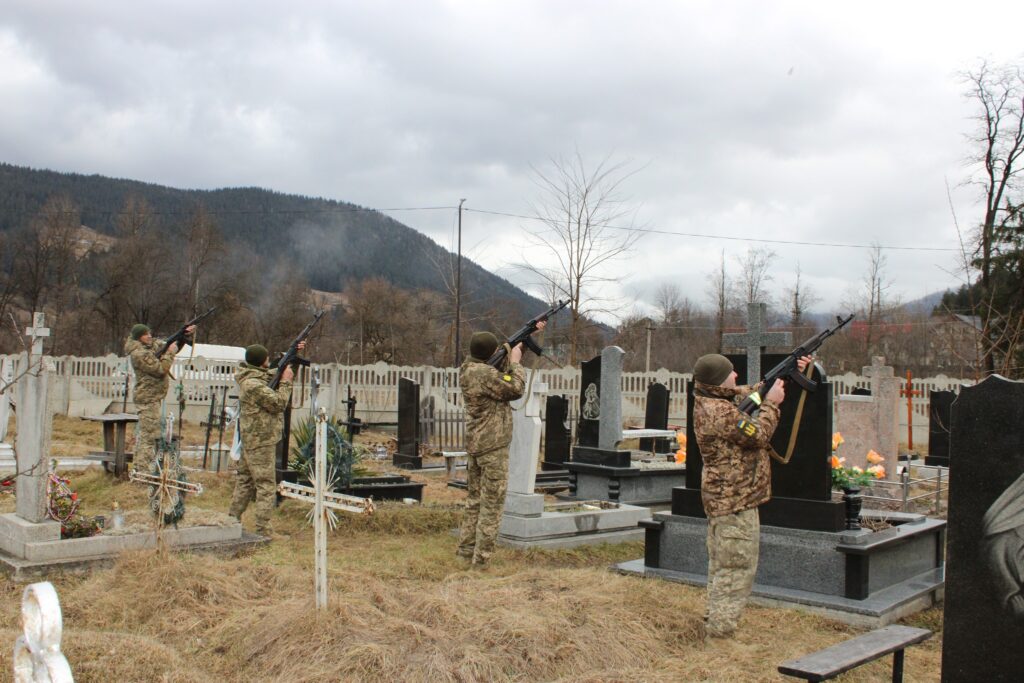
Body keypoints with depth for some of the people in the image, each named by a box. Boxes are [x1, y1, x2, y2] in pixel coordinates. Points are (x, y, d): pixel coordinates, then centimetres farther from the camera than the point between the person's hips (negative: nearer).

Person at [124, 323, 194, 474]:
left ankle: (138, 466, 24)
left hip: (151, 396, 10)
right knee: (149, 434, -9)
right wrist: (169, 353, -11)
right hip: (148, 398, -10)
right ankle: (143, 470, -8)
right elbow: (161, 370, -20)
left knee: (144, 433, 16)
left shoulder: (151, 345, 9)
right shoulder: (139, 354, -18)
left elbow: (168, 345, 19)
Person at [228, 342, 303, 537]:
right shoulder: (253, 385, -20)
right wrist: (286, 382, -9)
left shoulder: (258, 376, 9)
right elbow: (279, 403, -18)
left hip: (250, 440, 10)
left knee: (245, 481, 16)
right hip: (261, 441, -10)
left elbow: (276, 372, 24)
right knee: (266, 486, -7)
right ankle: (263, 531, -7)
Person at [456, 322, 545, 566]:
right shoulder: (485, 374, -20)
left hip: (474, 445, 9)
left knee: (474, 498, 16)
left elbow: (510, 352, 20)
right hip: (493, 446, -9)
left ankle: (466, 548, 21)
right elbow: (515, 389, -15)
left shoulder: (468, 368, 9)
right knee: (492, 502, -2)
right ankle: (481, 557, -1)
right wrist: (515, 362, -4)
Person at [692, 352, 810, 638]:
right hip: (734, 499, -11)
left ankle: (715, 621, 29)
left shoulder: (721, 399, 8)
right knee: (737, 566, -5)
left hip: (723, 497, 11)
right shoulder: (718, 411, -24)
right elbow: (758, 434, -20)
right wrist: (771, 404, -8)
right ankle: (721, 628, 0)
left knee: (722, 564, 18)